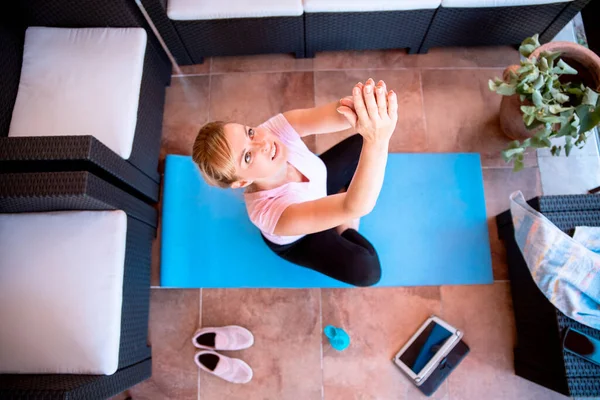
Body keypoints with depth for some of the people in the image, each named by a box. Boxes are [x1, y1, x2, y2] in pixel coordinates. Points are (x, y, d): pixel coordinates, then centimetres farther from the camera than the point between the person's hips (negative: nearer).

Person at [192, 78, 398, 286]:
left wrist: (359, 107, -75)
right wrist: (377, 142, -78)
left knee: (363, 143, -3)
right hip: (295, 240, -4)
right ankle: (343, 229, 13)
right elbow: (356, 206, -60)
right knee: (367, 270, -19)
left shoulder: (275, 129, -36)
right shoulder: (269, 211, -48)